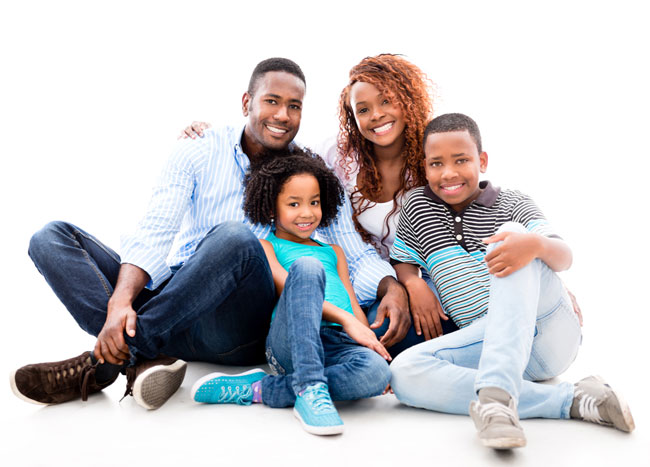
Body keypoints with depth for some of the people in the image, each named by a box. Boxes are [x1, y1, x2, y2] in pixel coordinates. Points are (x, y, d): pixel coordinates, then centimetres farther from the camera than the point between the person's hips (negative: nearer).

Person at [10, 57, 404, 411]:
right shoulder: (196, 156, 6)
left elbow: (357, 257, 2)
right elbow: (154, 235, -6)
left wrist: (392, 287, -21)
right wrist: (120, 301, -25)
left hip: (241, 329, -2)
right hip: (173, 315, 3)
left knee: (235, 238, -34)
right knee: (52, 238, -9)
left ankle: (103, 363, -25)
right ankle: (145, 359, -31)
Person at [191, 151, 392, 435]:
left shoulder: (334, 252, 31)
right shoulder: (266, 246, 17)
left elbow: (354, 307, 21)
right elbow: (287, 289, -2)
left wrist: (373, 344, 0)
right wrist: (345, 319, -15)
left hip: (338, 345, 4)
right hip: (288, 342, -4)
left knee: (375, 371, -34)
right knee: (307, 266, -30)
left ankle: (258, 389, -19)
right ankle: (309, 388, -36)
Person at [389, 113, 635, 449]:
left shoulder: (511, 205, 5)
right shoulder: (418, 207, 12)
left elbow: (564, 259, -8)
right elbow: (403, 263, 16)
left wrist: (535, 243, -33)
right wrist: (413, 284, -9)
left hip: (547, 330, -2)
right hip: (486, 340, 2)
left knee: (511, 234, -26)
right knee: (404, 371, -26)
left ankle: (496, 393, -43)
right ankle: (569, 399, -29)